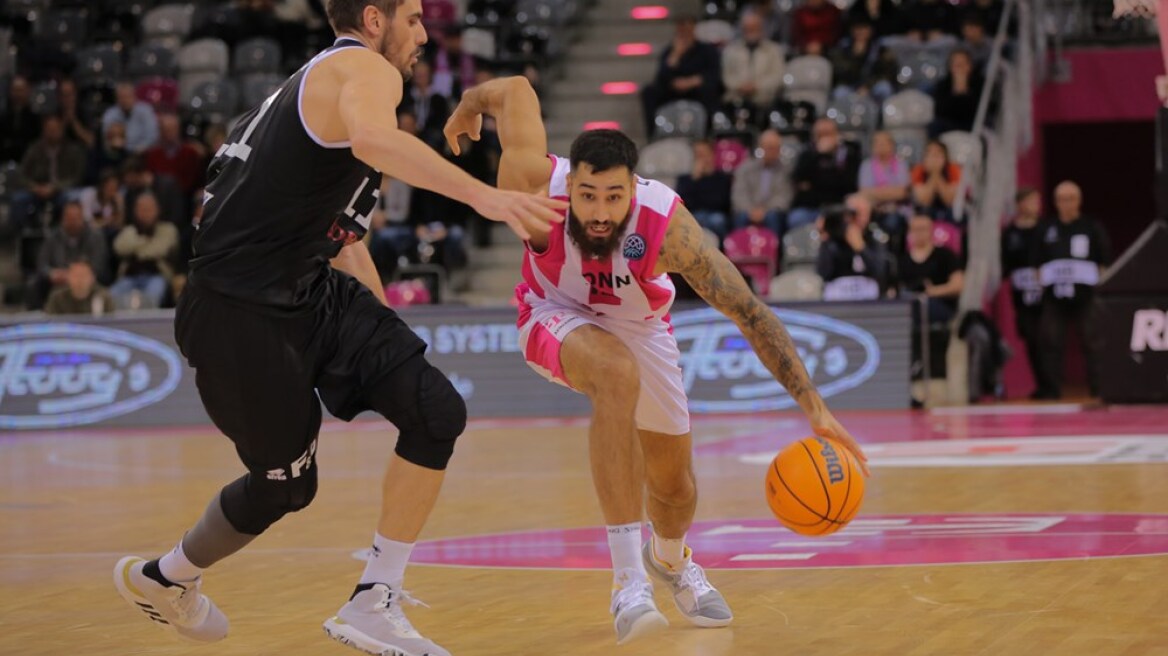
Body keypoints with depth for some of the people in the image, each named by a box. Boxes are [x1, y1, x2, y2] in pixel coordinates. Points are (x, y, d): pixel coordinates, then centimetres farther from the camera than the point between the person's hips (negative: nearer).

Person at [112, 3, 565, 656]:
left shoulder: (326, 77, 21)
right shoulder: (364, 69, -10)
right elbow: (373, 139, -37)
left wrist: (386, 330, 31)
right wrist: (483, 196, -46)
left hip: (310, 293, 9)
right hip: (243, 313, -9)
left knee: (437, 413, -5)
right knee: (286, 485, 6)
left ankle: (373, 604, 1)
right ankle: (163, 577, 33)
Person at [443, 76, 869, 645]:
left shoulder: (668, 227, -38)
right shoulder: (537, 189, -36)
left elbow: (750, 313, -34)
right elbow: (518, 91, -19)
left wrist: (814, 406, -40)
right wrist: (468, 105, 4)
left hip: (640, 326, 2)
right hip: (558, 317, -2)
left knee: (674, 486, 11)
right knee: (617, 373, -38)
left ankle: (669, 559, 51)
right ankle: (628, 578, -38)